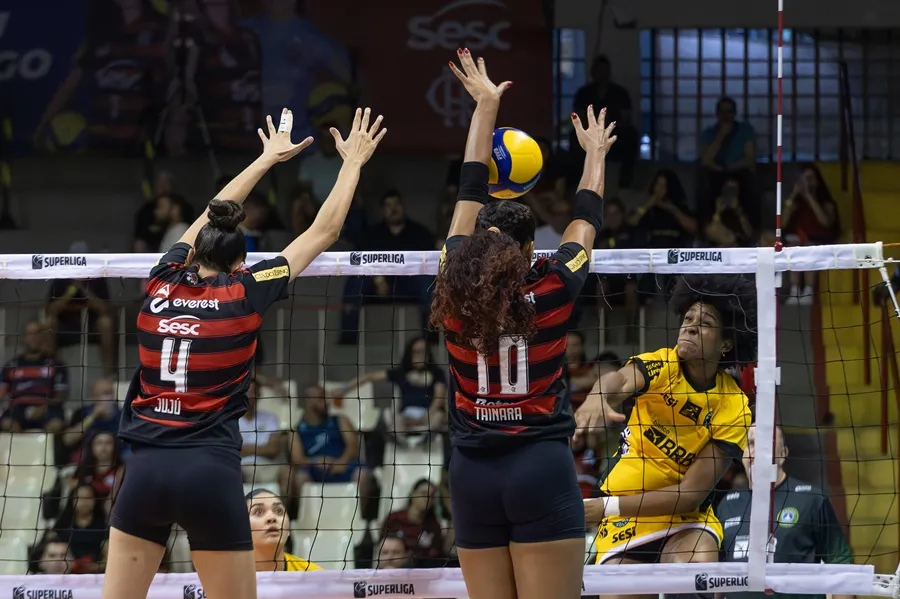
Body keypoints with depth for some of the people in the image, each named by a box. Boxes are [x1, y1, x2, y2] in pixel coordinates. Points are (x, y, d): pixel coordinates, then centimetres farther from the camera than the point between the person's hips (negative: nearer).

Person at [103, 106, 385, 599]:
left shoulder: (163, 282, 7)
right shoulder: (244, 295, -1)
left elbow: (210, 219, 26)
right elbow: (324, 232, 9)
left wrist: (268, 157, 38)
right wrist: (353, 162, 22)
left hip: (146, 467, 3)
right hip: (211, 471, -3)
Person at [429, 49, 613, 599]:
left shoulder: (456, 289, 1)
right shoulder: (550, 291, -4)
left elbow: (471, 195, 12)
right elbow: (586, 220, 14)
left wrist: (486, 106, 23)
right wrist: (596, 155, 32)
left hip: (474, 475, 3)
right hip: (542, 470, -3)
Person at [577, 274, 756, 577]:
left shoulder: (733, 408, -12)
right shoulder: (659, 365, -11)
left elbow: (691, 493, -17)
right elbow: (620, 380, -36)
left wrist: (606, 507, -26)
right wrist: (598, 396, -62)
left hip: (685, 518, -1)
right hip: (625, 518, 1)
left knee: (701, 561, -31)